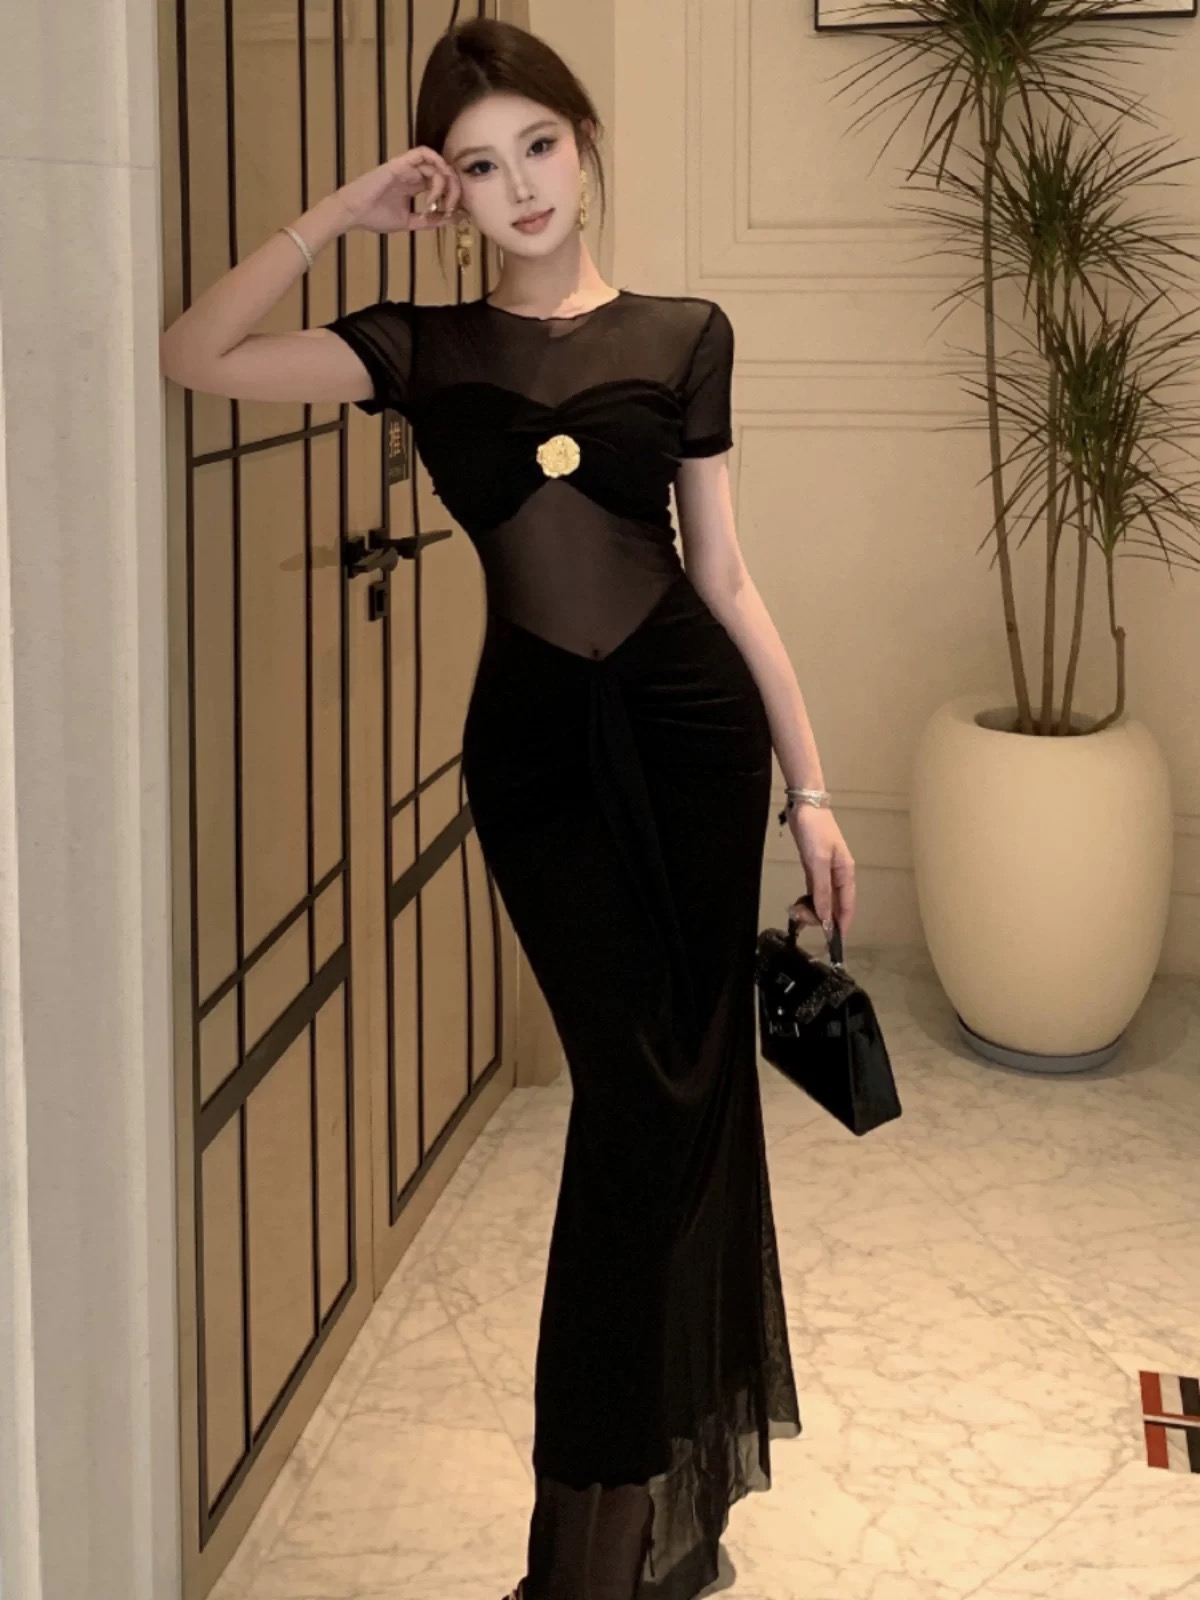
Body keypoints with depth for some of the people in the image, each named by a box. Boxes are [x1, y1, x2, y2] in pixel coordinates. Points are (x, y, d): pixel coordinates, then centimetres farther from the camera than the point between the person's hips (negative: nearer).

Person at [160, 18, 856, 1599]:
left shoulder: (682, 335, 5)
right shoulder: (425, 349, 5)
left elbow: (724, 573, 6)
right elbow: (195, 358, -6)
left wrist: (811, 786, 5)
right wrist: (336, 218, -7)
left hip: (690, 724, 1)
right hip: (534, 743, -1)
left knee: (692, 1089, 4)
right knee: (641, 1090, -2)